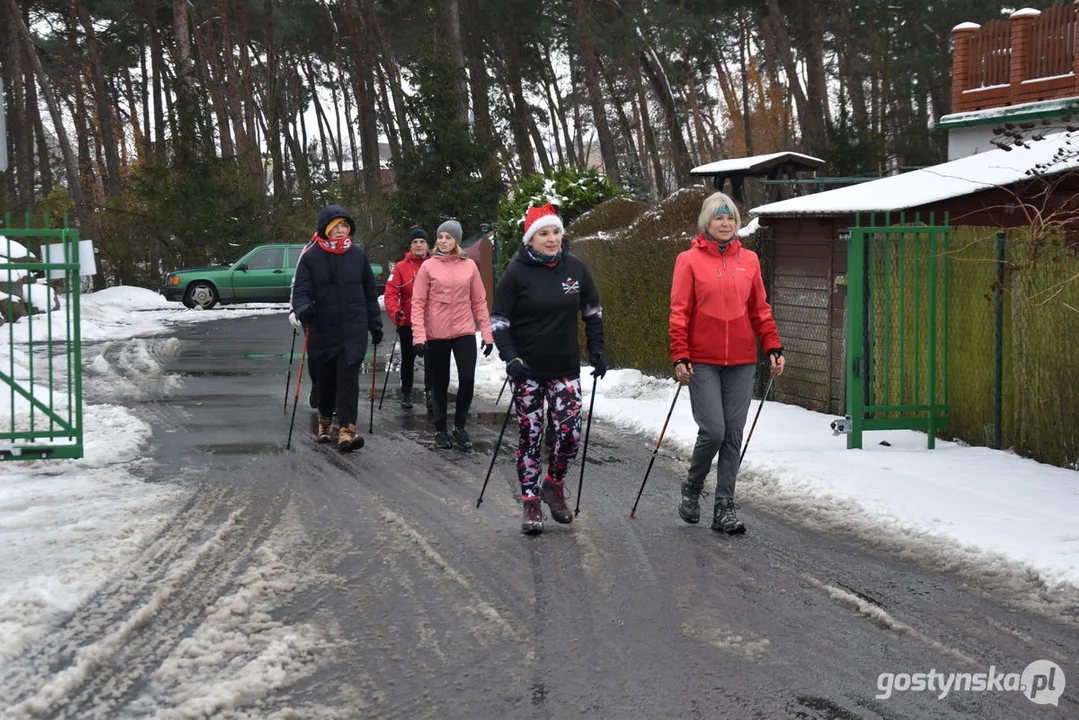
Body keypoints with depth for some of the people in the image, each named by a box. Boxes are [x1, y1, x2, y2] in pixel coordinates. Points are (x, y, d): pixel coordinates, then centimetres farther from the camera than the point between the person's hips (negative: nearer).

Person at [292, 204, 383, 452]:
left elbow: (370, 292, 11)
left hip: (353, 330, 0)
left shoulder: (358, 254, 4)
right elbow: (301, 290, -7)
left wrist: (375, 324, 11)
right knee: (326, 378, 14)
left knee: (349, 378, -10)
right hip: (322, 330, 0)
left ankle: (346, 430, -14)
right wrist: (303, 308, -28)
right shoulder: (311, 257, -2)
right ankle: (325, 421, 36)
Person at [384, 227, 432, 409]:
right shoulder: (401, 267, -2)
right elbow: (391, 293, -8)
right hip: (408, 323, 0)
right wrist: (395, 312, -24)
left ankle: (429, 391, 13)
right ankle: (406, 393, 24)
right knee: (408, 360, 12)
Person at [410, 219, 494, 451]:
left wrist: (487, 333, 2)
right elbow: (418, 303, -3)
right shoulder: (428, 267, -1)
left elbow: (479, 301, 7)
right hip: (436, 335, -1)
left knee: (467, 379, -7)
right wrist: (418, 336, -11)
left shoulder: (469, 266, 4)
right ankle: (440, 430, 22)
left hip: (464, 332, 1)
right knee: (440, 383, 7)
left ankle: (459, 427, 12)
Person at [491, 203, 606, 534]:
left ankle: (554, 485, 22)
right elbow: (498, 320, -5)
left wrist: (597, 350, 8)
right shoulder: (517, 272, -7)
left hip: (566, 368, 2)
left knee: (570, 432, -5)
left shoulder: (575, 267, 2)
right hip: (528, 370, -2)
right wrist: (510, 358, -17)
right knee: (531, 435, 2)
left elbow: (592, 310, 14)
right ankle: (531, 504, 12)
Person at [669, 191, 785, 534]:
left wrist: (773, 348, 5)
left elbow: (760, 310, 13)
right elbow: (679, 313, -2)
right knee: (713, 430, -10)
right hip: (703, 362, -3)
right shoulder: (690, 260, 0)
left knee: (733, 434, 2)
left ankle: (725, 507, 9)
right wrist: (680, 357, -9)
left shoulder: (749, 260, 10)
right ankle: (692, 488, 16)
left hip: (741, 362, 3)